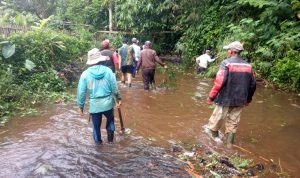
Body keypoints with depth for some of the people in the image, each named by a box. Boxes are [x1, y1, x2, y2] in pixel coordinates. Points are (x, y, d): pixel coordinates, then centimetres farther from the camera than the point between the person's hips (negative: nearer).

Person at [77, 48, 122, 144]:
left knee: (96, 126, 17)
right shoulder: (108, 70, -7)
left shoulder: (85, 74, -7)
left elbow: (81, 92, -4)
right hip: (108, 103, 1)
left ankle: (98, 143, 33)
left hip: (94, 105, 0)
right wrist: (119, 98, 10)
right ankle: (110, 139, 33)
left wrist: (81, 106, 7)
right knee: (110, 120, 28)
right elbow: (115, 87, -5)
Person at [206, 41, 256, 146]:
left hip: (225, 99, -5)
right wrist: (248, 99, 23)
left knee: (216, 120, 12)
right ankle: (229, 144, 24)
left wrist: (211, 97, -10)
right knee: (233, 123, 15)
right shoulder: (248, 65, 5)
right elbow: (253, 85, 10)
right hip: (240, 101, 6)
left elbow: (219, 82, -19)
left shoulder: (226, 63, -12)